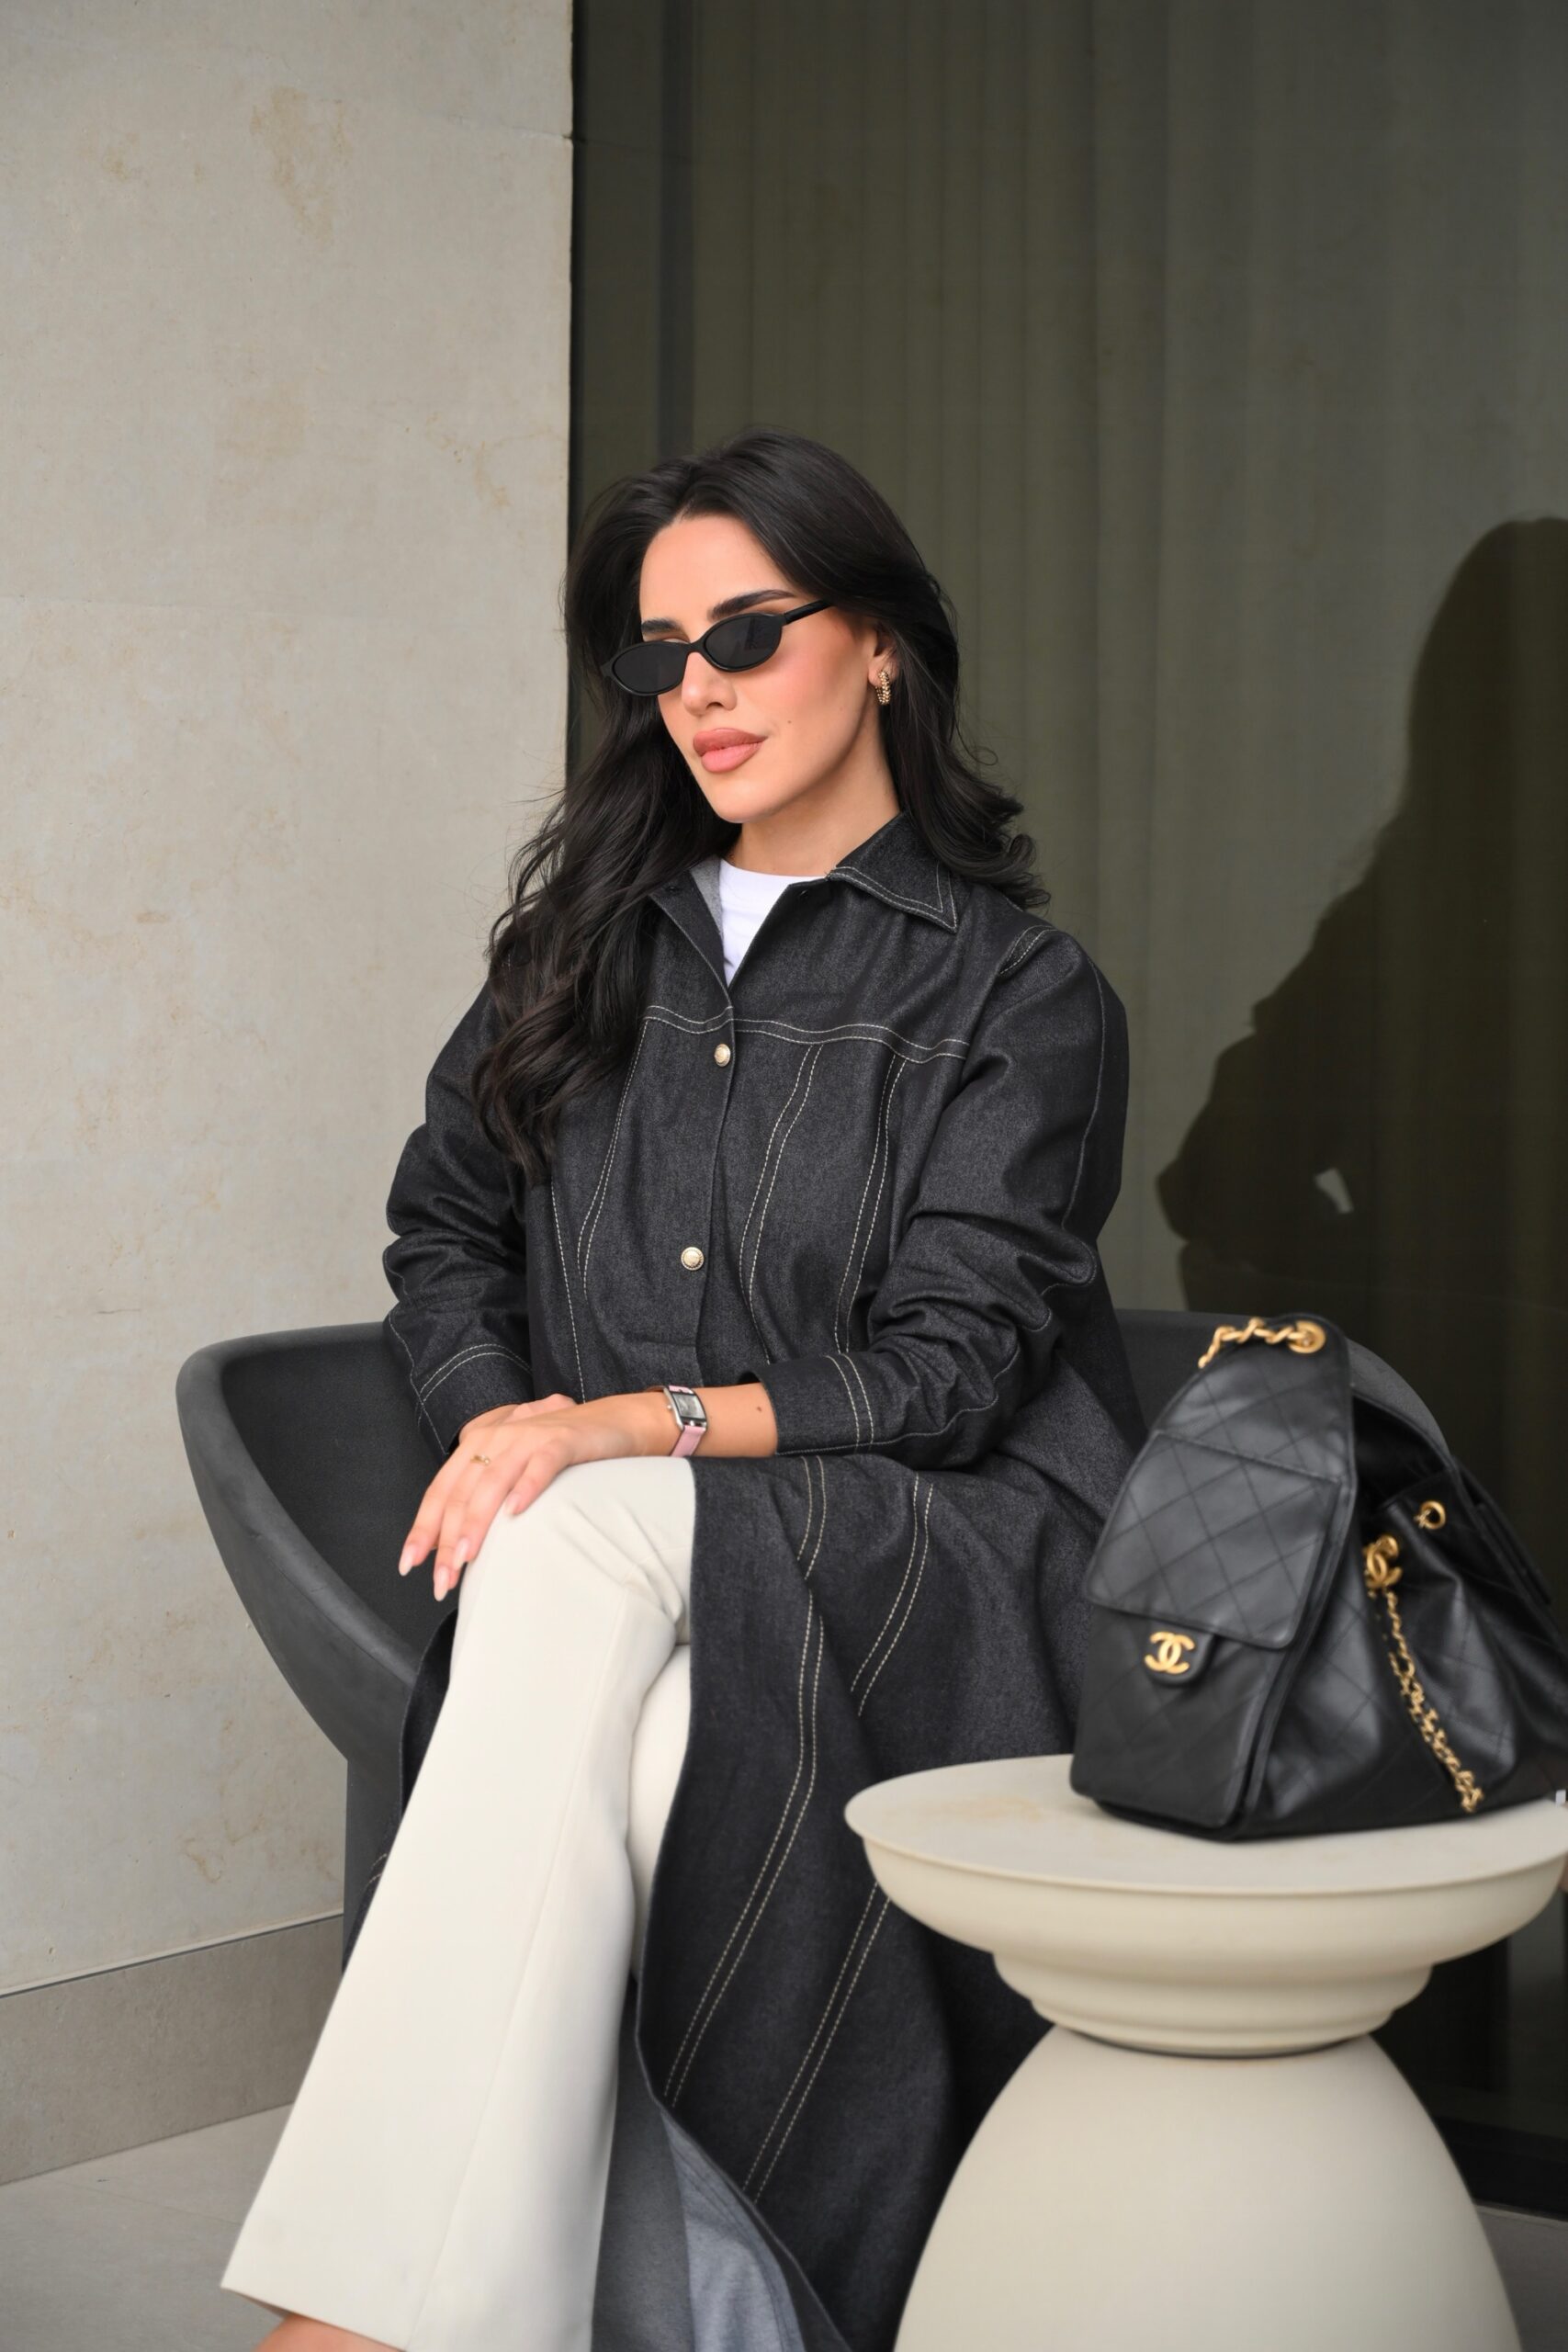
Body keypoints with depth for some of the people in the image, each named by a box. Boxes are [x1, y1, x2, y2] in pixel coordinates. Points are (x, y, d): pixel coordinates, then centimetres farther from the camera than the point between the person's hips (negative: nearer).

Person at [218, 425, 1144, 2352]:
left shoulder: (1017, 991, 4)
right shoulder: (587, 931, 20)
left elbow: (943, 1372, -5)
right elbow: (443, 1226, 22)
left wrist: (633, 1430, -18)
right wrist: (496, 1424, 0)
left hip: (929, 1570, -4)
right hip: (616, 1552, 4)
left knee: (587, 1548, -36)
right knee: (595, 1745, -35)